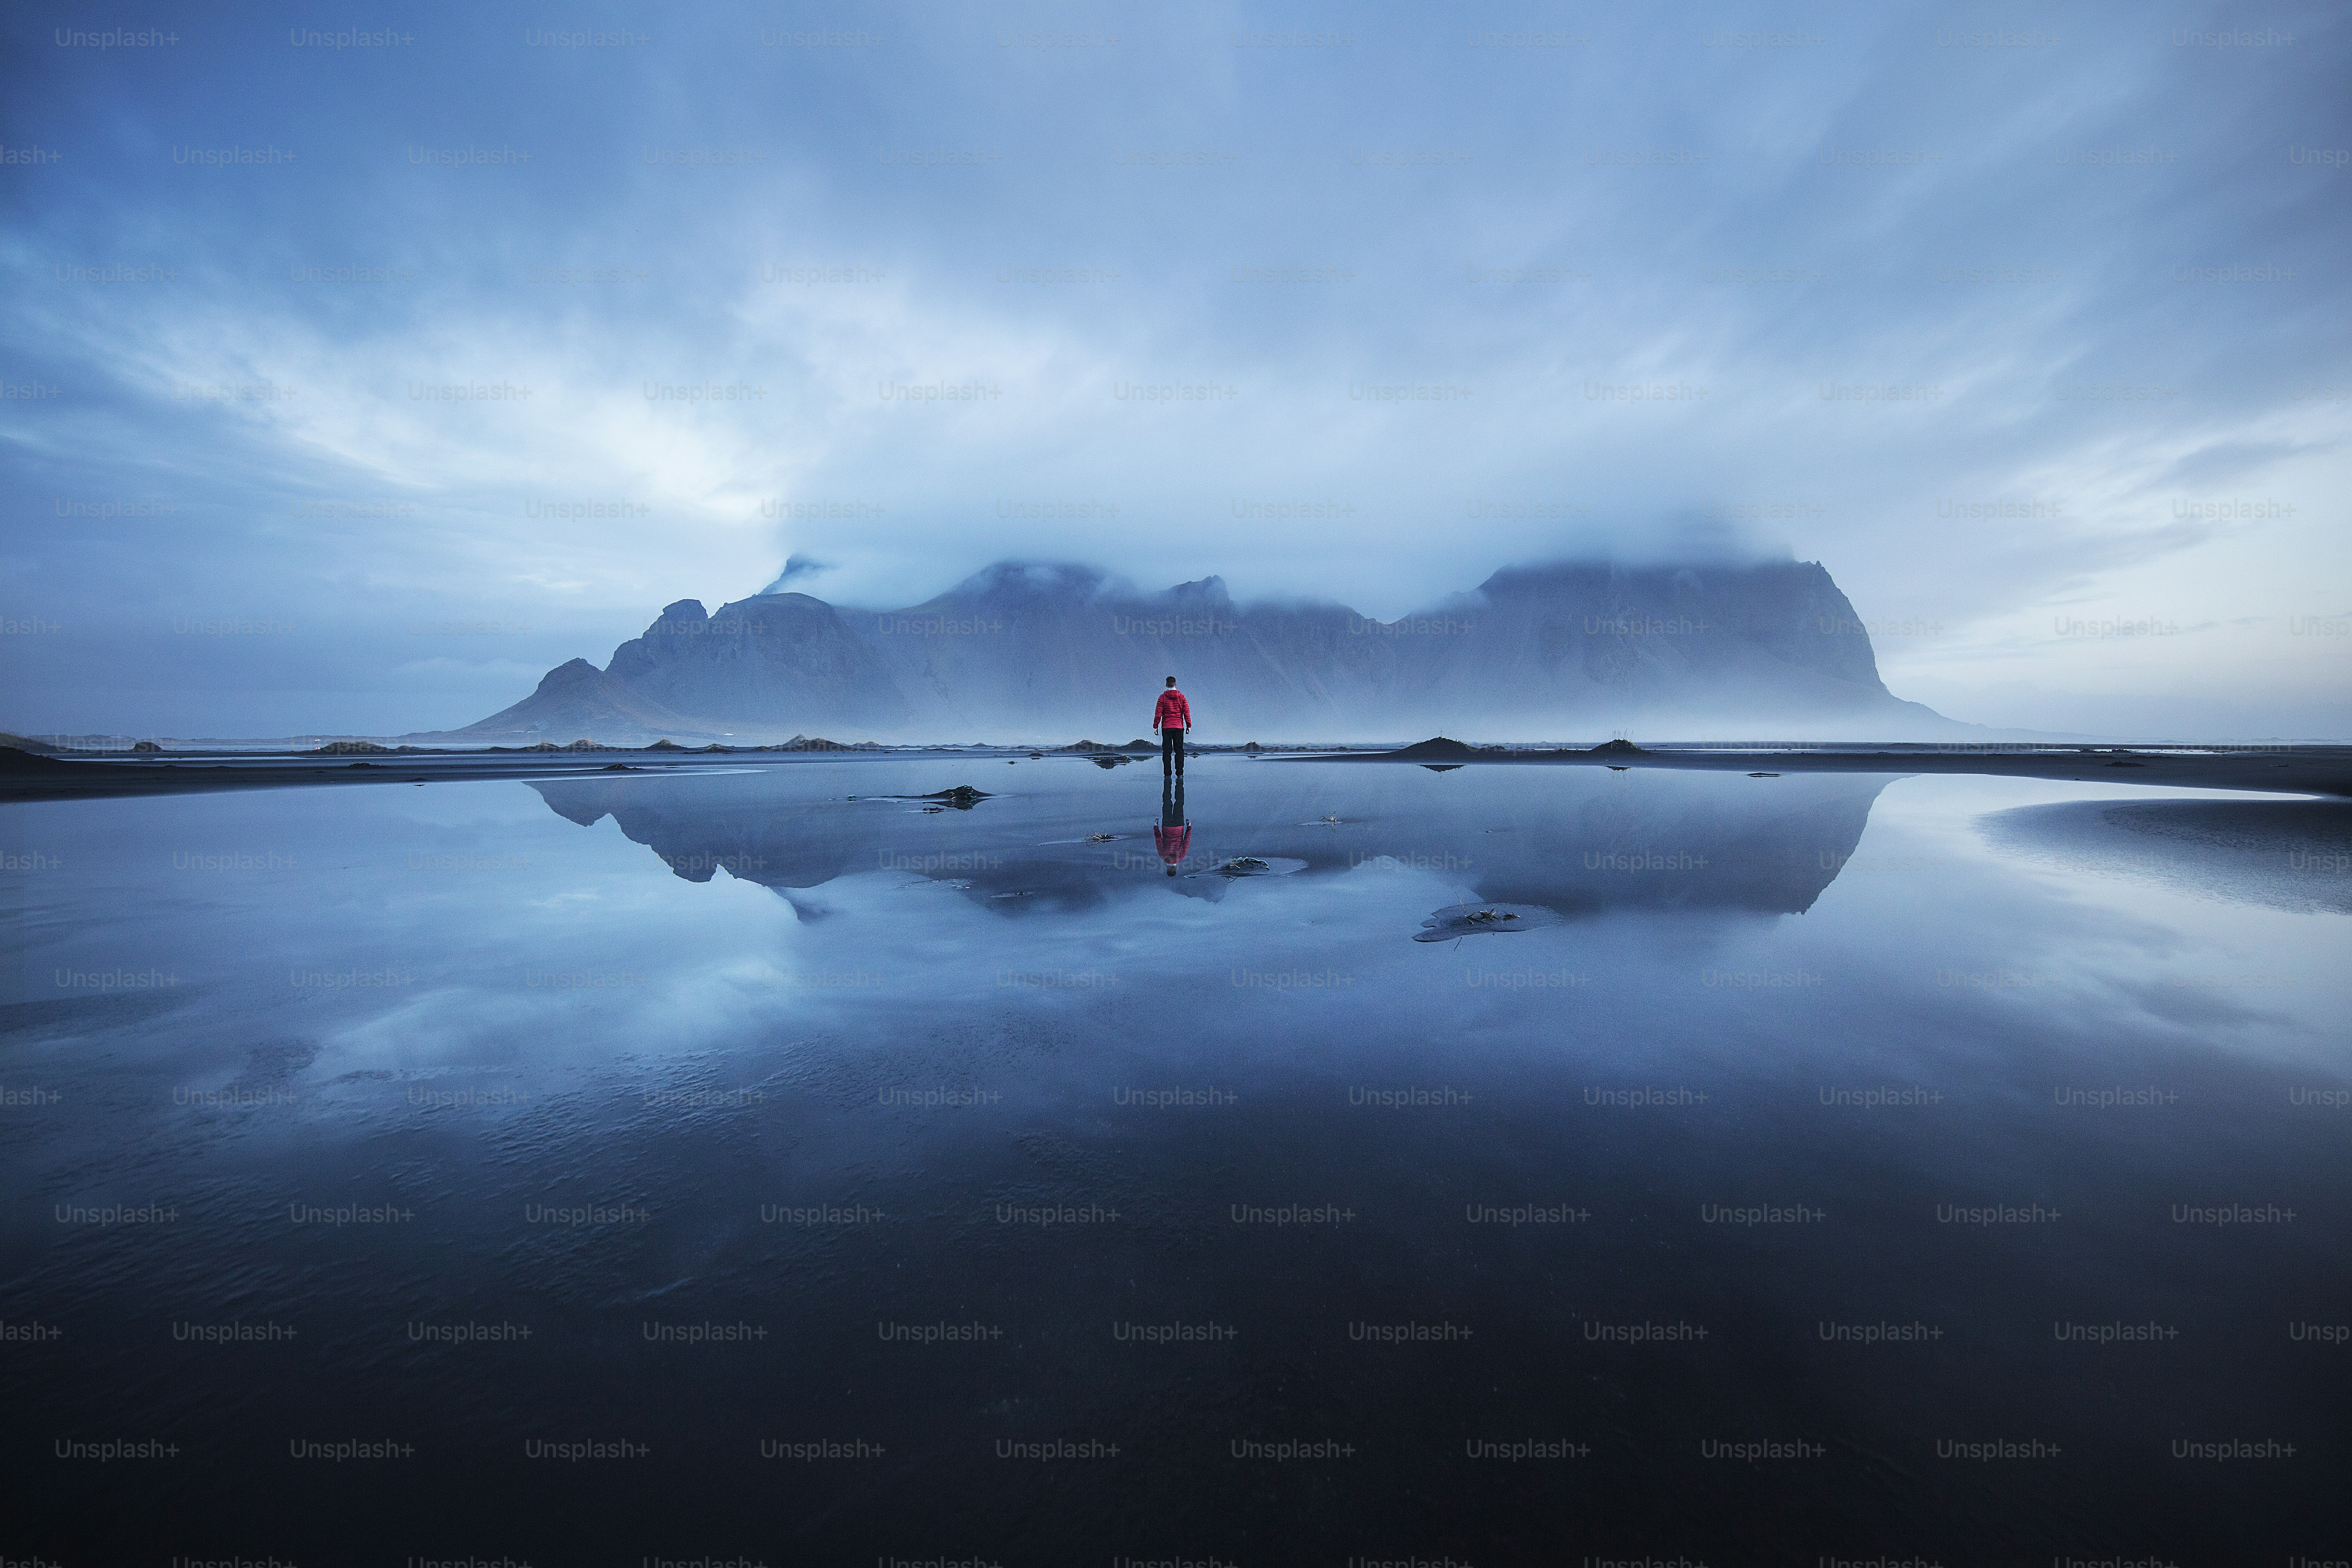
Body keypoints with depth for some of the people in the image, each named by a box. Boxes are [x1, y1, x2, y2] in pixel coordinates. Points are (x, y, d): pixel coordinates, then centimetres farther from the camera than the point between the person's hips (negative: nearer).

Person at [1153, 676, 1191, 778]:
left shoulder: (1163, 697, 0)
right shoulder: (1181, 697, 3)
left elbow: (1158, 713, -3)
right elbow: (1187, 712, 2)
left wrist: (1156, 726, 2)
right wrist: (1189, 725, 9)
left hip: (1166, 727, -1)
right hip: (1179, 727, 1)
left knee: (1167, 751, 3)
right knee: (1179, 750, 5)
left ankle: (1167, 774, 0)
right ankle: (1180, 773, 1)